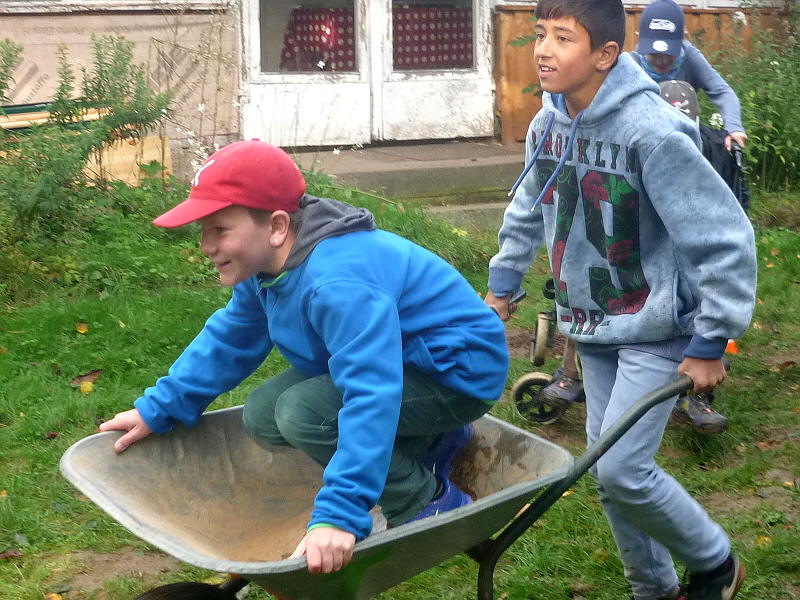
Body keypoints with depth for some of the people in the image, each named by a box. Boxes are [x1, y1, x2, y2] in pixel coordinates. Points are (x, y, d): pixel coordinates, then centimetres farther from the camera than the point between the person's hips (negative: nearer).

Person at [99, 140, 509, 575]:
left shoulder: (338, 284, -35)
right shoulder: (267, 265, -3)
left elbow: (370, 398, -42)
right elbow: (229, 340, 12)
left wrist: (339, 515, -46)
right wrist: (159, 408, 7)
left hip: (458, 373, -10)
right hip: (394, 358, 10)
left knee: (303, 413, -26)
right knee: (263, 416, 4)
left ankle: (430, 505, -7)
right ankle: (429, 444, 12)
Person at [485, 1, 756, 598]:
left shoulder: (651, 132, -25)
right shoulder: (548, 124, -2)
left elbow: (725, 238, -22)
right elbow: (528, 211, 18)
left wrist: (710, 344, -19)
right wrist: (502, 285, 23)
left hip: (657, 330, -7)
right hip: (593, 326, 7)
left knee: (621, 469, -12)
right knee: (607, 465, 11)